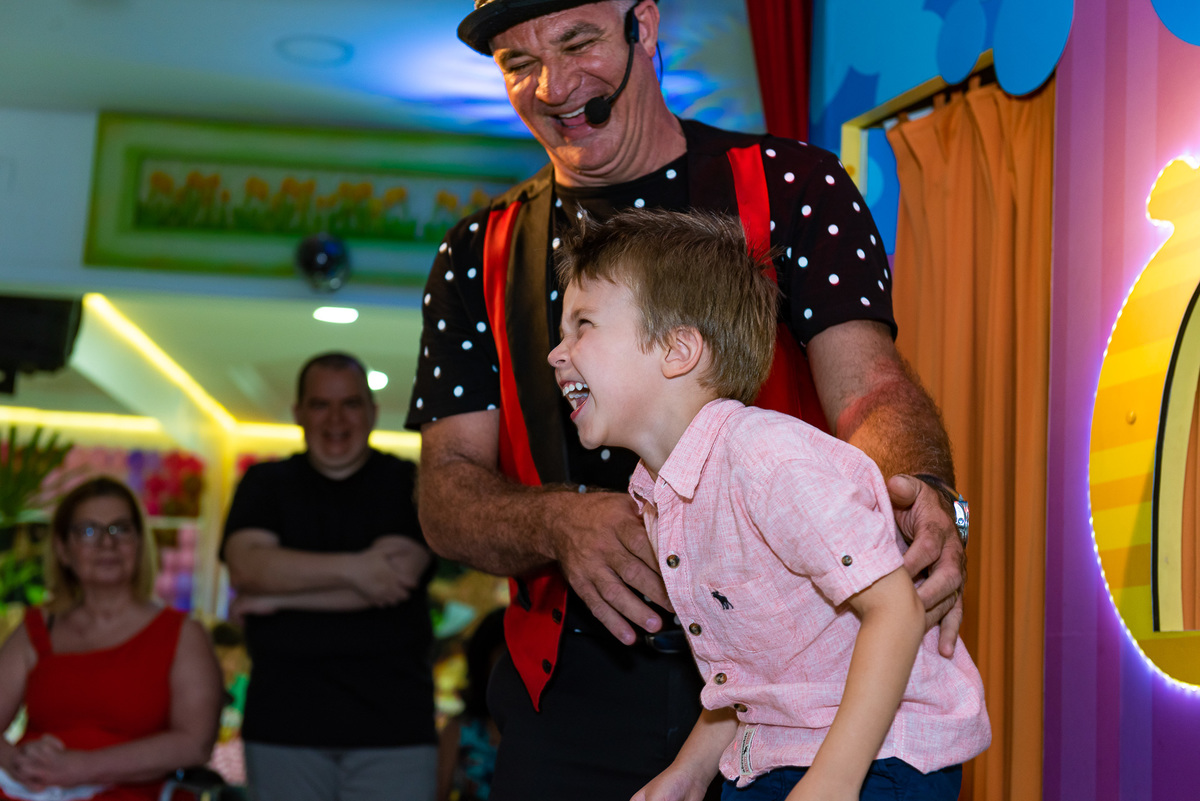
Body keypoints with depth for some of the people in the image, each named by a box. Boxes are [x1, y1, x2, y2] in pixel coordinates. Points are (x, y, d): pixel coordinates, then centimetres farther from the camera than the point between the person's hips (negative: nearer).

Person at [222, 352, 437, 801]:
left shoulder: (408, 485, 5)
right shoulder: (265, 484, 13)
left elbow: (396, 579, -10)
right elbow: (246, 566, -5)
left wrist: (274, 598, -6)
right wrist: (351, 568, -15)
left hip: (391, 722, -1)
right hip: (282, 723, 2)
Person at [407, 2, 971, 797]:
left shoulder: (793, 188, 1)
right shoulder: (478, 256, 8)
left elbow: (868, 387, -13)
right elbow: (448, 493, 1)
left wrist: (922, 497, -36)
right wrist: (560, 524, -22)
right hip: (578, 696, 2)